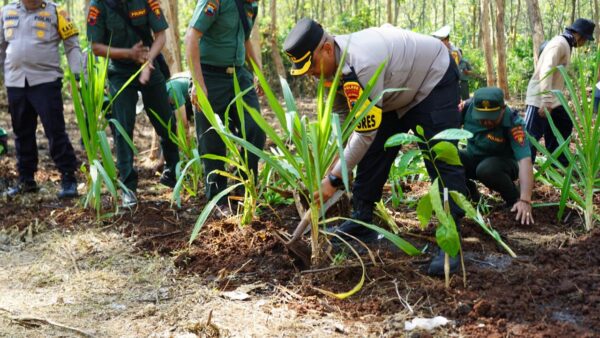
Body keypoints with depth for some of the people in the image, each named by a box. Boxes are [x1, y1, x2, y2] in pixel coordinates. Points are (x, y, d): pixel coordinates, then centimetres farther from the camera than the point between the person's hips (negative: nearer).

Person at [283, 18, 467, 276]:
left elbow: (365, 132, -37)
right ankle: (361, 224, 14)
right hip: (396, 91, 9)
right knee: (372, 155, 5)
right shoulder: (331, 63, -12)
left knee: (441, 159, -18)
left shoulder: (360, 66, -41)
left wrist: (334, 179, -31)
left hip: (433, 79, -9)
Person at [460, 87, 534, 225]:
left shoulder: (513, 124, -30)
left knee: (487, 169, -39)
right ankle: (468, 190, 5)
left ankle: (514, 199, -8)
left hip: (502, 162, -3)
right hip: (473, 158, 4)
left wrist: (525, 200, -48)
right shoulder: (467, 108, -20)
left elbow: (525, 161, -38)